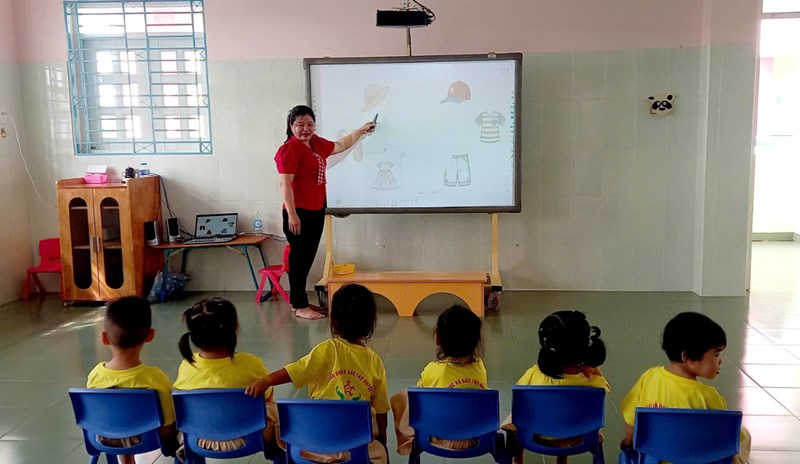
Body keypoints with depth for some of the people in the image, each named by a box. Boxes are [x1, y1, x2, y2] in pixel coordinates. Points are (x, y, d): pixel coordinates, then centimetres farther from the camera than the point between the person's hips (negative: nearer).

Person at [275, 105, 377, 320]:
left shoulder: (316, 143, 11)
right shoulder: (289, 149, -14)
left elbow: (340, 145, 30)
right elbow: (285, 184, -18)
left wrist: (361, 131, 33)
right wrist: (291, 215, -22)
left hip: (317, 211, 9)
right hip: (299, 213, -9)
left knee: (308, 256, 13)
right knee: (300, 257, -2)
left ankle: (300, 300, 24)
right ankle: (299, 306, 5)